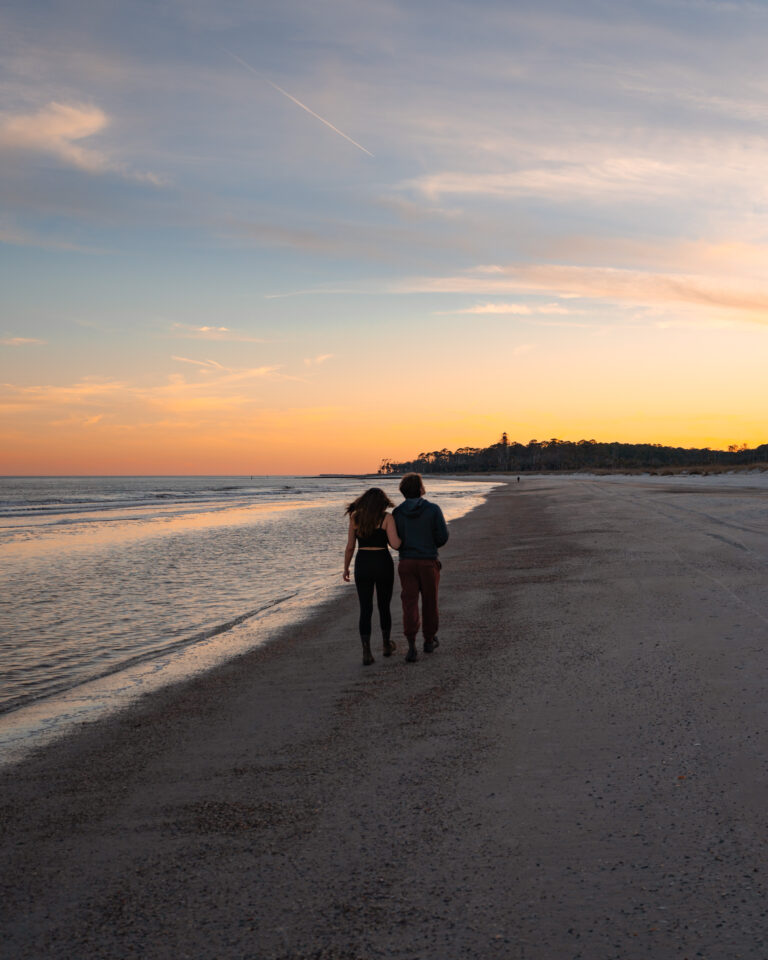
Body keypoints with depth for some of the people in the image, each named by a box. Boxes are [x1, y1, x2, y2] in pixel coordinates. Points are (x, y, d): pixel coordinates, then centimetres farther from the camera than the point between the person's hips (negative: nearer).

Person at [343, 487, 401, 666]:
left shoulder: (355, 517, 1)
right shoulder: (386, 518, -7)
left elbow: (350, 546, 3)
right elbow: (395, 544, -14)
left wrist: (346, 568, 14)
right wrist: (400, 537, 8)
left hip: (363, 565, 1)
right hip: (383, 564, -1)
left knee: (365, 610, 3)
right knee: (384, 607, 18)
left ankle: (366, 653, -7)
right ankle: (386, 645, 31)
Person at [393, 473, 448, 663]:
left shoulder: (397, 513, -1)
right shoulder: (433, 510, -7)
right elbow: (443, 536, -7)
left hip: (406, 562, 1)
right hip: (428, 562, -1)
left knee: (409, 604, 0)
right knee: (430, 602, 16)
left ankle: (411, 646, -14)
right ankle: (429, 640, 30)